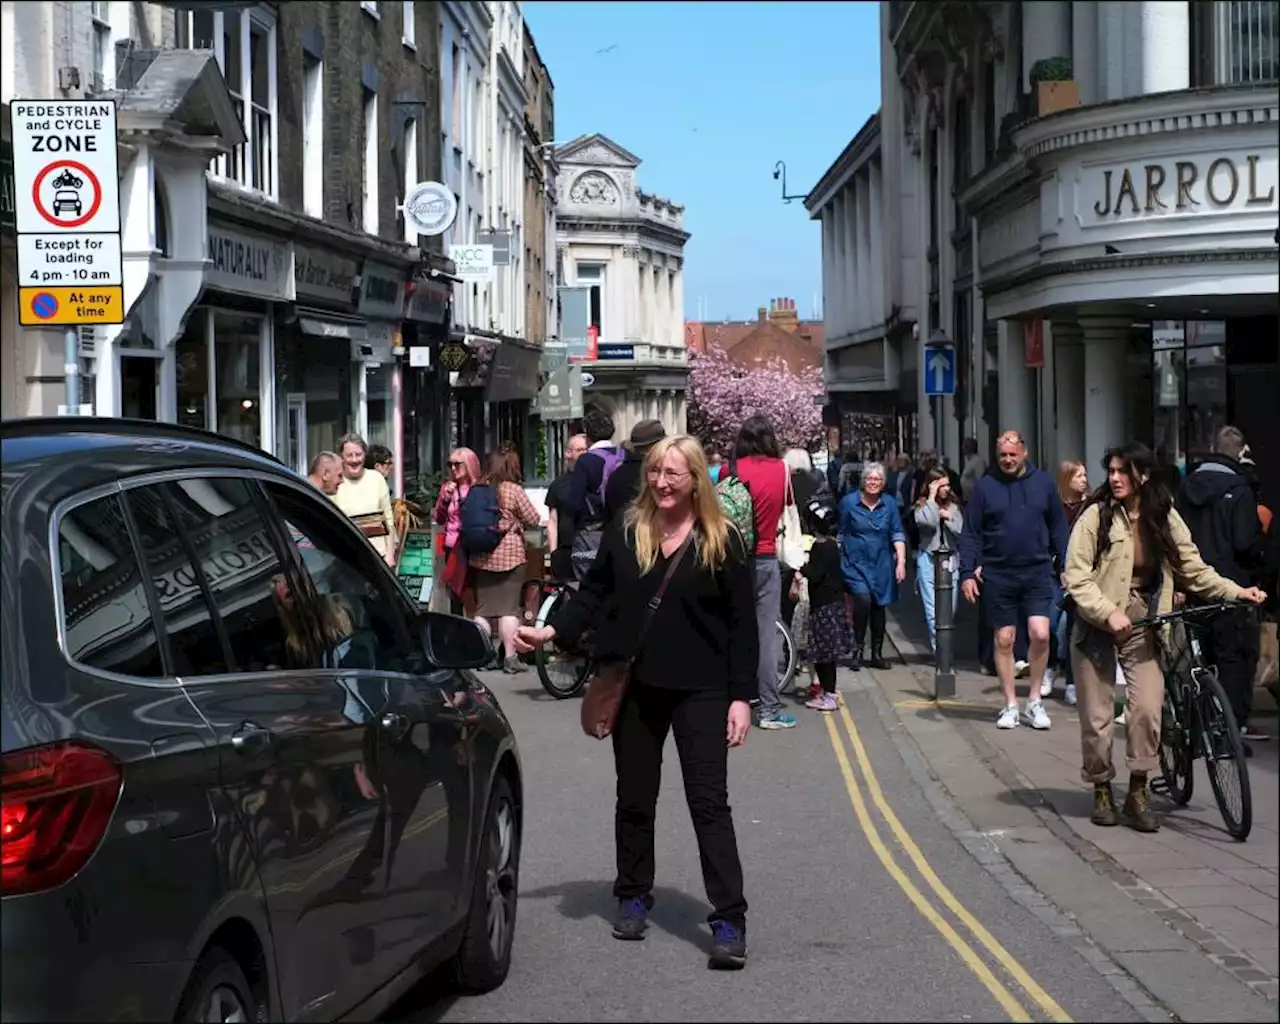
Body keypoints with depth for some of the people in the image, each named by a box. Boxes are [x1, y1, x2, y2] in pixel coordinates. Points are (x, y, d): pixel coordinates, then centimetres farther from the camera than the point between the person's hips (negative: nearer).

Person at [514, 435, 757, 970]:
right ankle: (633, 897, 31)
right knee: (634, 798, 14)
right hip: (634, 684, 3)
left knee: (709, 802, -5)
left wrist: (741, 696, -8)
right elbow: (594, 594, 11)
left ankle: (729, 921, -5)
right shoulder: (625, 530, 1)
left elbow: (742, 624, -4)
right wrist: (552, 630, -3)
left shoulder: (722, 541, -6)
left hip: (699, 689, -3)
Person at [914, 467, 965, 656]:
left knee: (950, 610, 5)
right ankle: (939, 649, -4)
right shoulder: (923, 506, 1)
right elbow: (929, 522, -20)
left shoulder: (954, 506, 8)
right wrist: (932, 497, -13)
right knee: (933, 611, -7)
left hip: (951, 560, 3)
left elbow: (961, 531, 3)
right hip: (928, 560, -2)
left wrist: (947, 517, -7)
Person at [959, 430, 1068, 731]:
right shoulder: (986, 486, 1)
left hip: (1037, 572, 0)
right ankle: (1010, 705, 16)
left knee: (1040, 634, -10)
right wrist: (967, 573, -6)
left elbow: (1058, 527, 9)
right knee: (1004, 640, 5)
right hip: (998, 574, 0)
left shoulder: (1043, 482, 4)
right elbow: (970, 534, 2)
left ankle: (1035, 701, 7)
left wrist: (1065, 565, 4)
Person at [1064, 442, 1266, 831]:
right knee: (1097, 715, 2)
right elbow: (1075, 575, -11)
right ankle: (1102, 789, 21)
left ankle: (1137, 793, -1)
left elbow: (1192, 568, 6)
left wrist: (1235, 591, -6)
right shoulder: (1097, 515, -7)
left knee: (1148, 707, -14)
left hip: (1142, 624, 2)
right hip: (1098, 625, -2)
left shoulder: (1164, 518, 3)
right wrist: (1109, 612, -23)